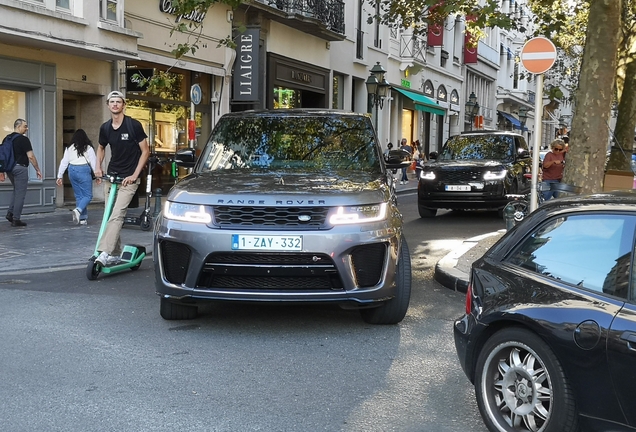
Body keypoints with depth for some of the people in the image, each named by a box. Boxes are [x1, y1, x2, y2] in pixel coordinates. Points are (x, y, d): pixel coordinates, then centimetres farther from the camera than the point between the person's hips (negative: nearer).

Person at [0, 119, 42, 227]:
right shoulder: (23, 139, -11)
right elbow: (31, 157, -15)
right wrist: (37, 170, -6)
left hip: (9, 168, 7)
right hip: (20, 168, -7)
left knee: (16, 190, 23)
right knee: (20, 193, -1)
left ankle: (10, 213, 13)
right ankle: (16, 219, 1)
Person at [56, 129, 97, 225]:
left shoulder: (69, 148, 8)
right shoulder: (88, 148, -2)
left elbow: (64, 162, 9)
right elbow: (93, 162, -3)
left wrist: (59, 176, 13)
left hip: (72, 170, 5)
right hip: (83, 170, -4)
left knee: (78, 195, 12)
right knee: (88, 195, 0)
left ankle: (83, 218, 11)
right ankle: (78, 210, -26)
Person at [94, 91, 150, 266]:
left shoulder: (134, 125, -8)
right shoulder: (105, 128, 6)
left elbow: (145, 151, -6)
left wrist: (135, 175, -12)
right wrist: (98, 168, 7)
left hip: (128, 178, -6)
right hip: (111, 176, 6)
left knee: (117, 215, -20)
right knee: (110, 216, 7)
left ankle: (105, 253, -27)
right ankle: (115, 253, 17)